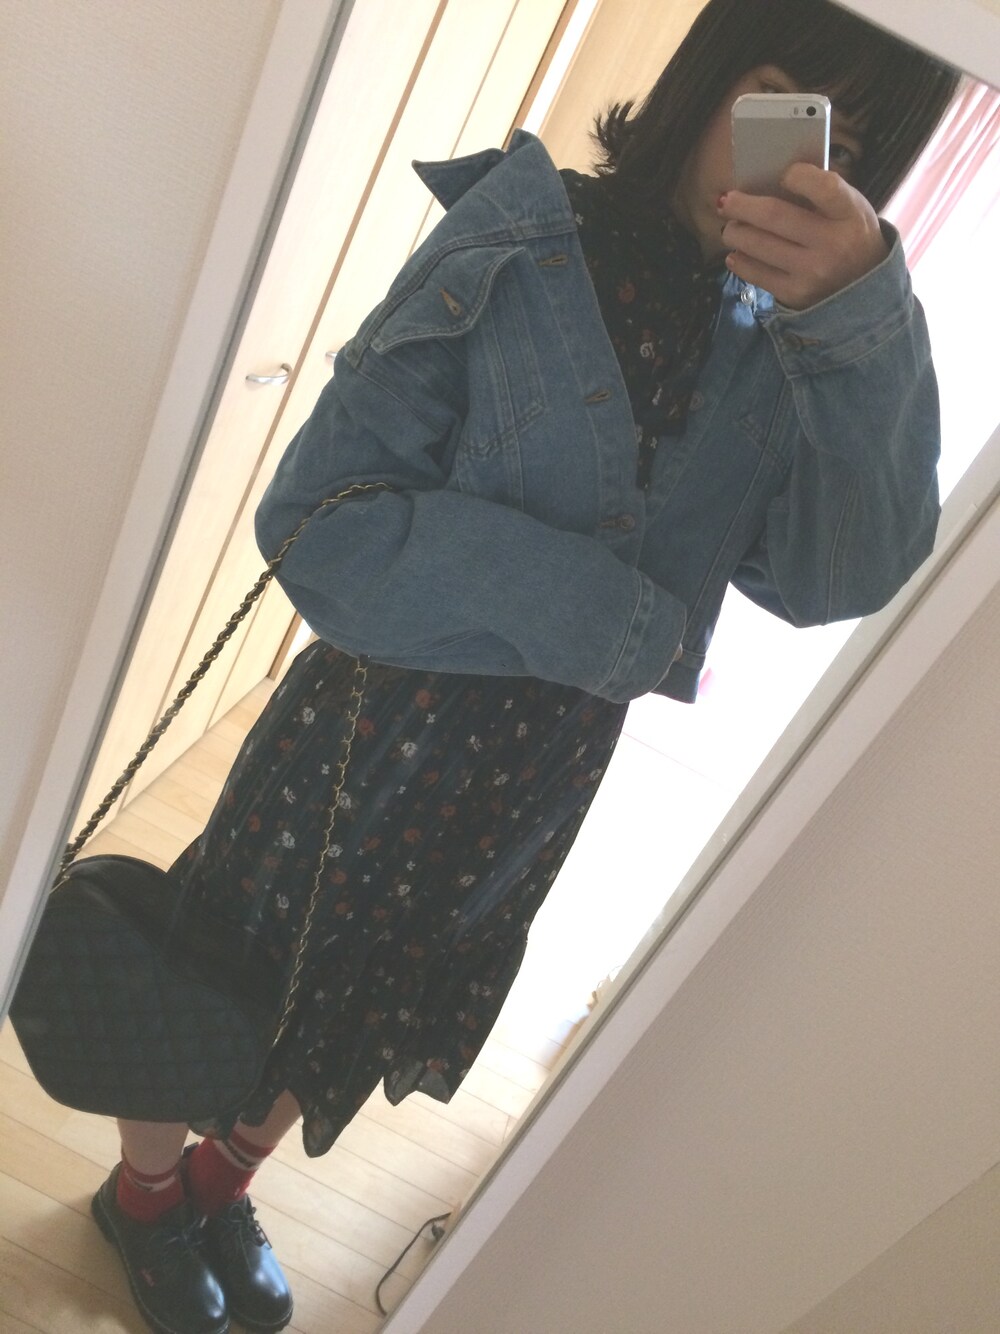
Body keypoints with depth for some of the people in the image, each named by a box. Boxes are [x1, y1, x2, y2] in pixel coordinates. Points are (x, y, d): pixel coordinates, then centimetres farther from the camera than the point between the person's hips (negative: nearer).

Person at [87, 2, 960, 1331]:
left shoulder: (782, 344, -3)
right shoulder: (516, 253, -18)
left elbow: (835, 573, -16)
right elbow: (319, 523, -22)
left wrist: (864, 324, -28)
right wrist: (602, 614, -24)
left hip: (531, 796, 5)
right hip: (367, 750, -4)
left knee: (366, 1023, 27)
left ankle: (220, 1181, 60)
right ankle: (145, 1192, 56)